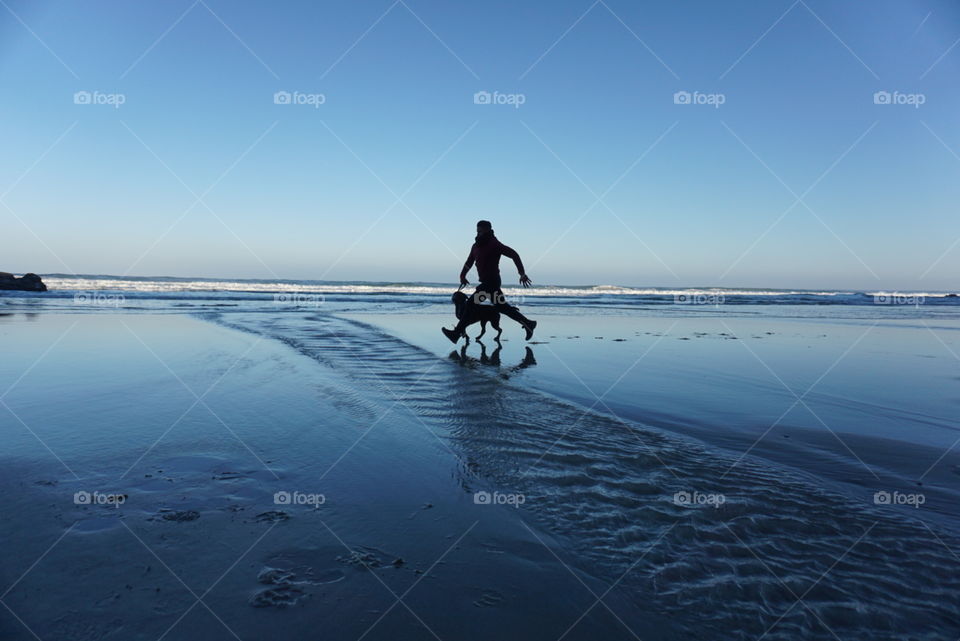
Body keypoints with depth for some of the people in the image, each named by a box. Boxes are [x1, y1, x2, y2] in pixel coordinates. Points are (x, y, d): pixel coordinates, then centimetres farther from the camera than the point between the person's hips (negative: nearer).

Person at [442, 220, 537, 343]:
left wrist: (522, 274, -19)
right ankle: (529, 324, 22)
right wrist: (462, 276, 7)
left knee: (472, 304, -13)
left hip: (491, 282, -9)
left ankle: (457, 333, -11)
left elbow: (514, 255, -15)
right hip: (487, 282, 9)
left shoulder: (494, 244, -12)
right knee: (502, 306, 13)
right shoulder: (476, 246, 13)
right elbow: (469, 262, 21)